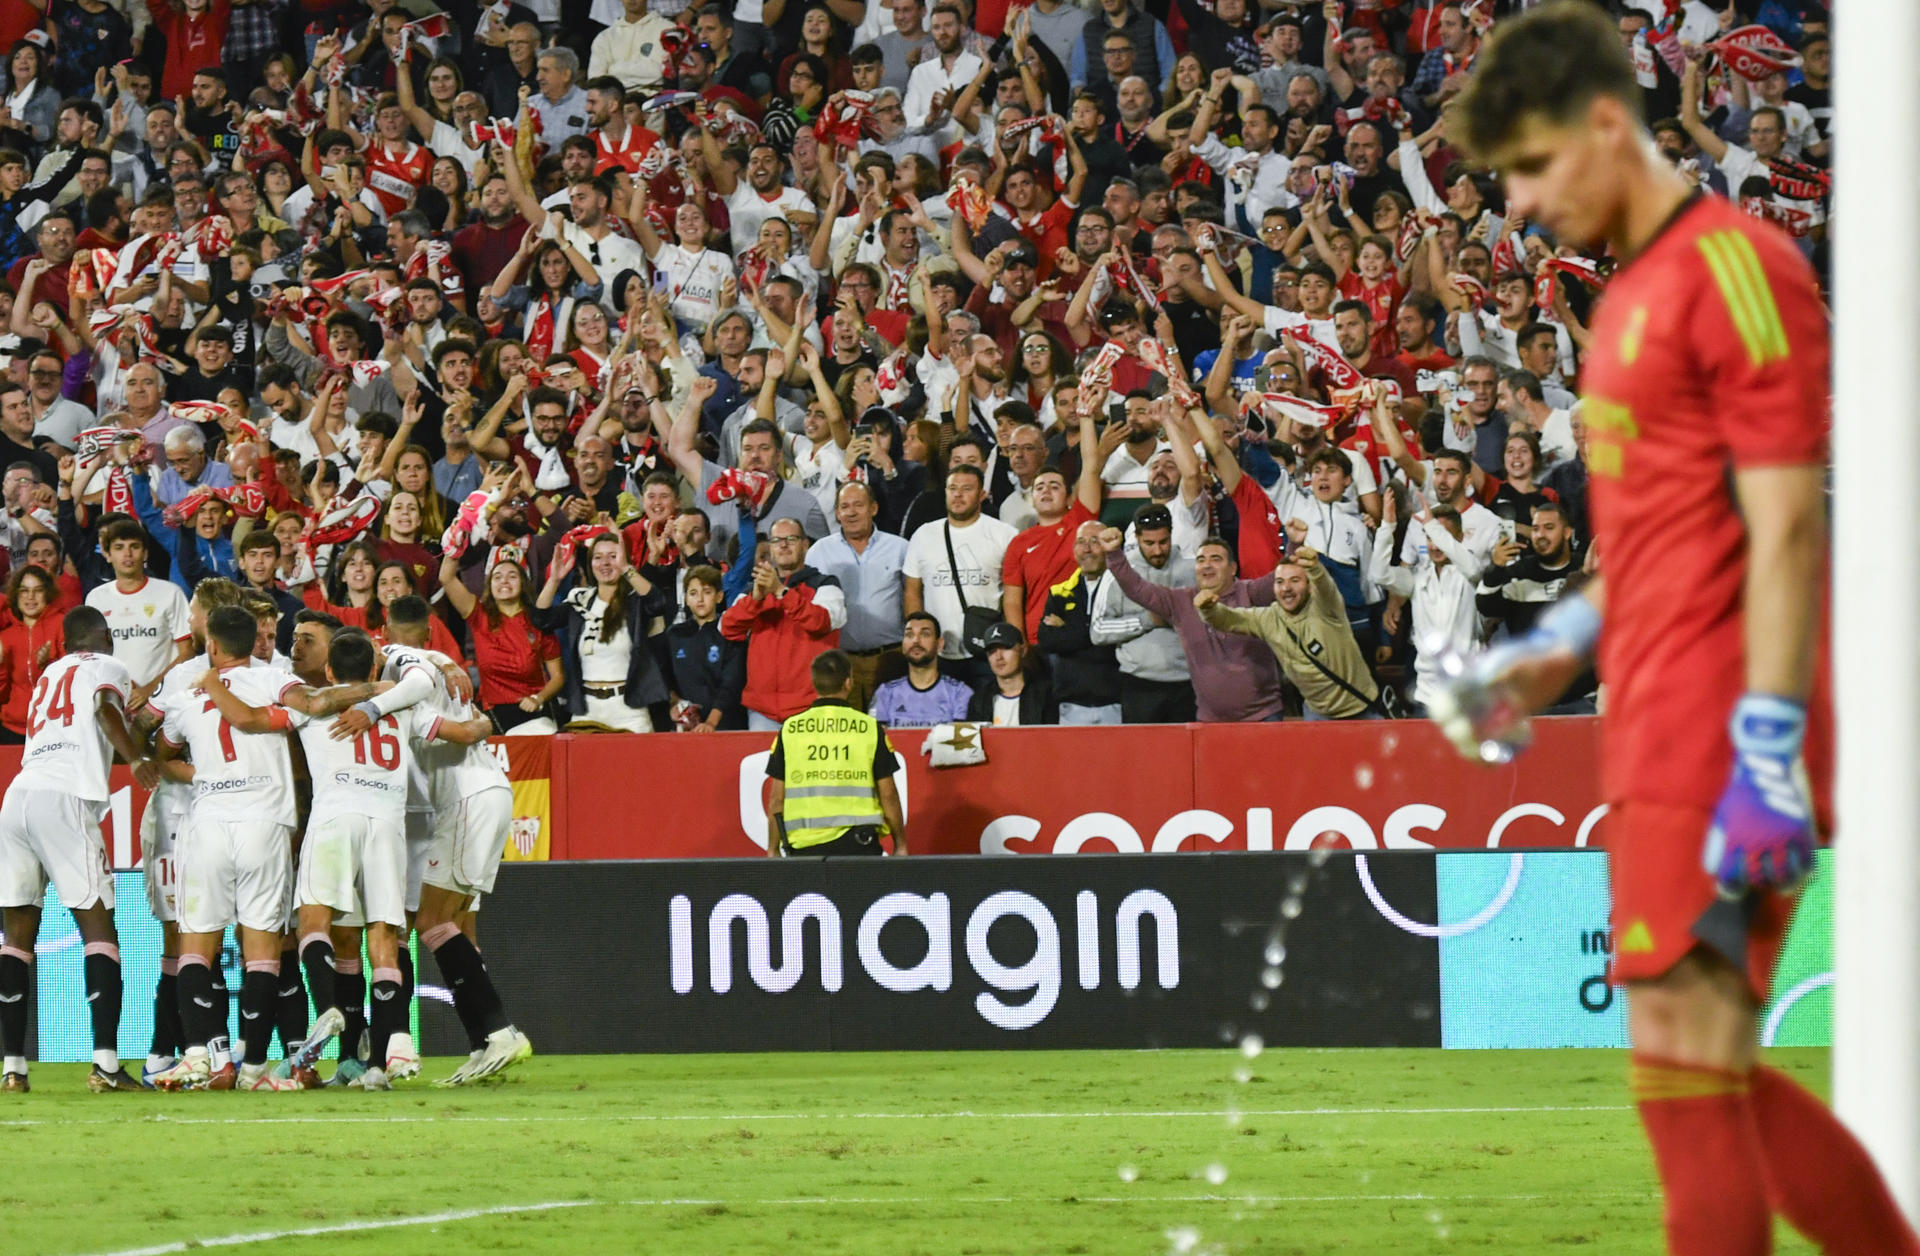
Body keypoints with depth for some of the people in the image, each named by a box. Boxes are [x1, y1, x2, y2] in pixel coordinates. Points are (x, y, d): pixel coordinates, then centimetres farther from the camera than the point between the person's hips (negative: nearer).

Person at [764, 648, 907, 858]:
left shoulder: (789, 730, 6)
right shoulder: (870, 728, 2)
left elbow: (776, 799, 7)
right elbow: (888, 794, 6)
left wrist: (773, 850, 15)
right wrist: (900, 846, 16)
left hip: (804, 847, 1)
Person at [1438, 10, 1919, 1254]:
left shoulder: (1734, 267, -11)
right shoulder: (1635, 291, 18)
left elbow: (1786, 528, -17)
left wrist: (1767, 754, -21)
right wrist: (1557, 649, 20)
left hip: (1718, 745, -10)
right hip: (1659, 747, 10)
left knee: (1684, 1049, -10)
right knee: (1707, 1077, 9)